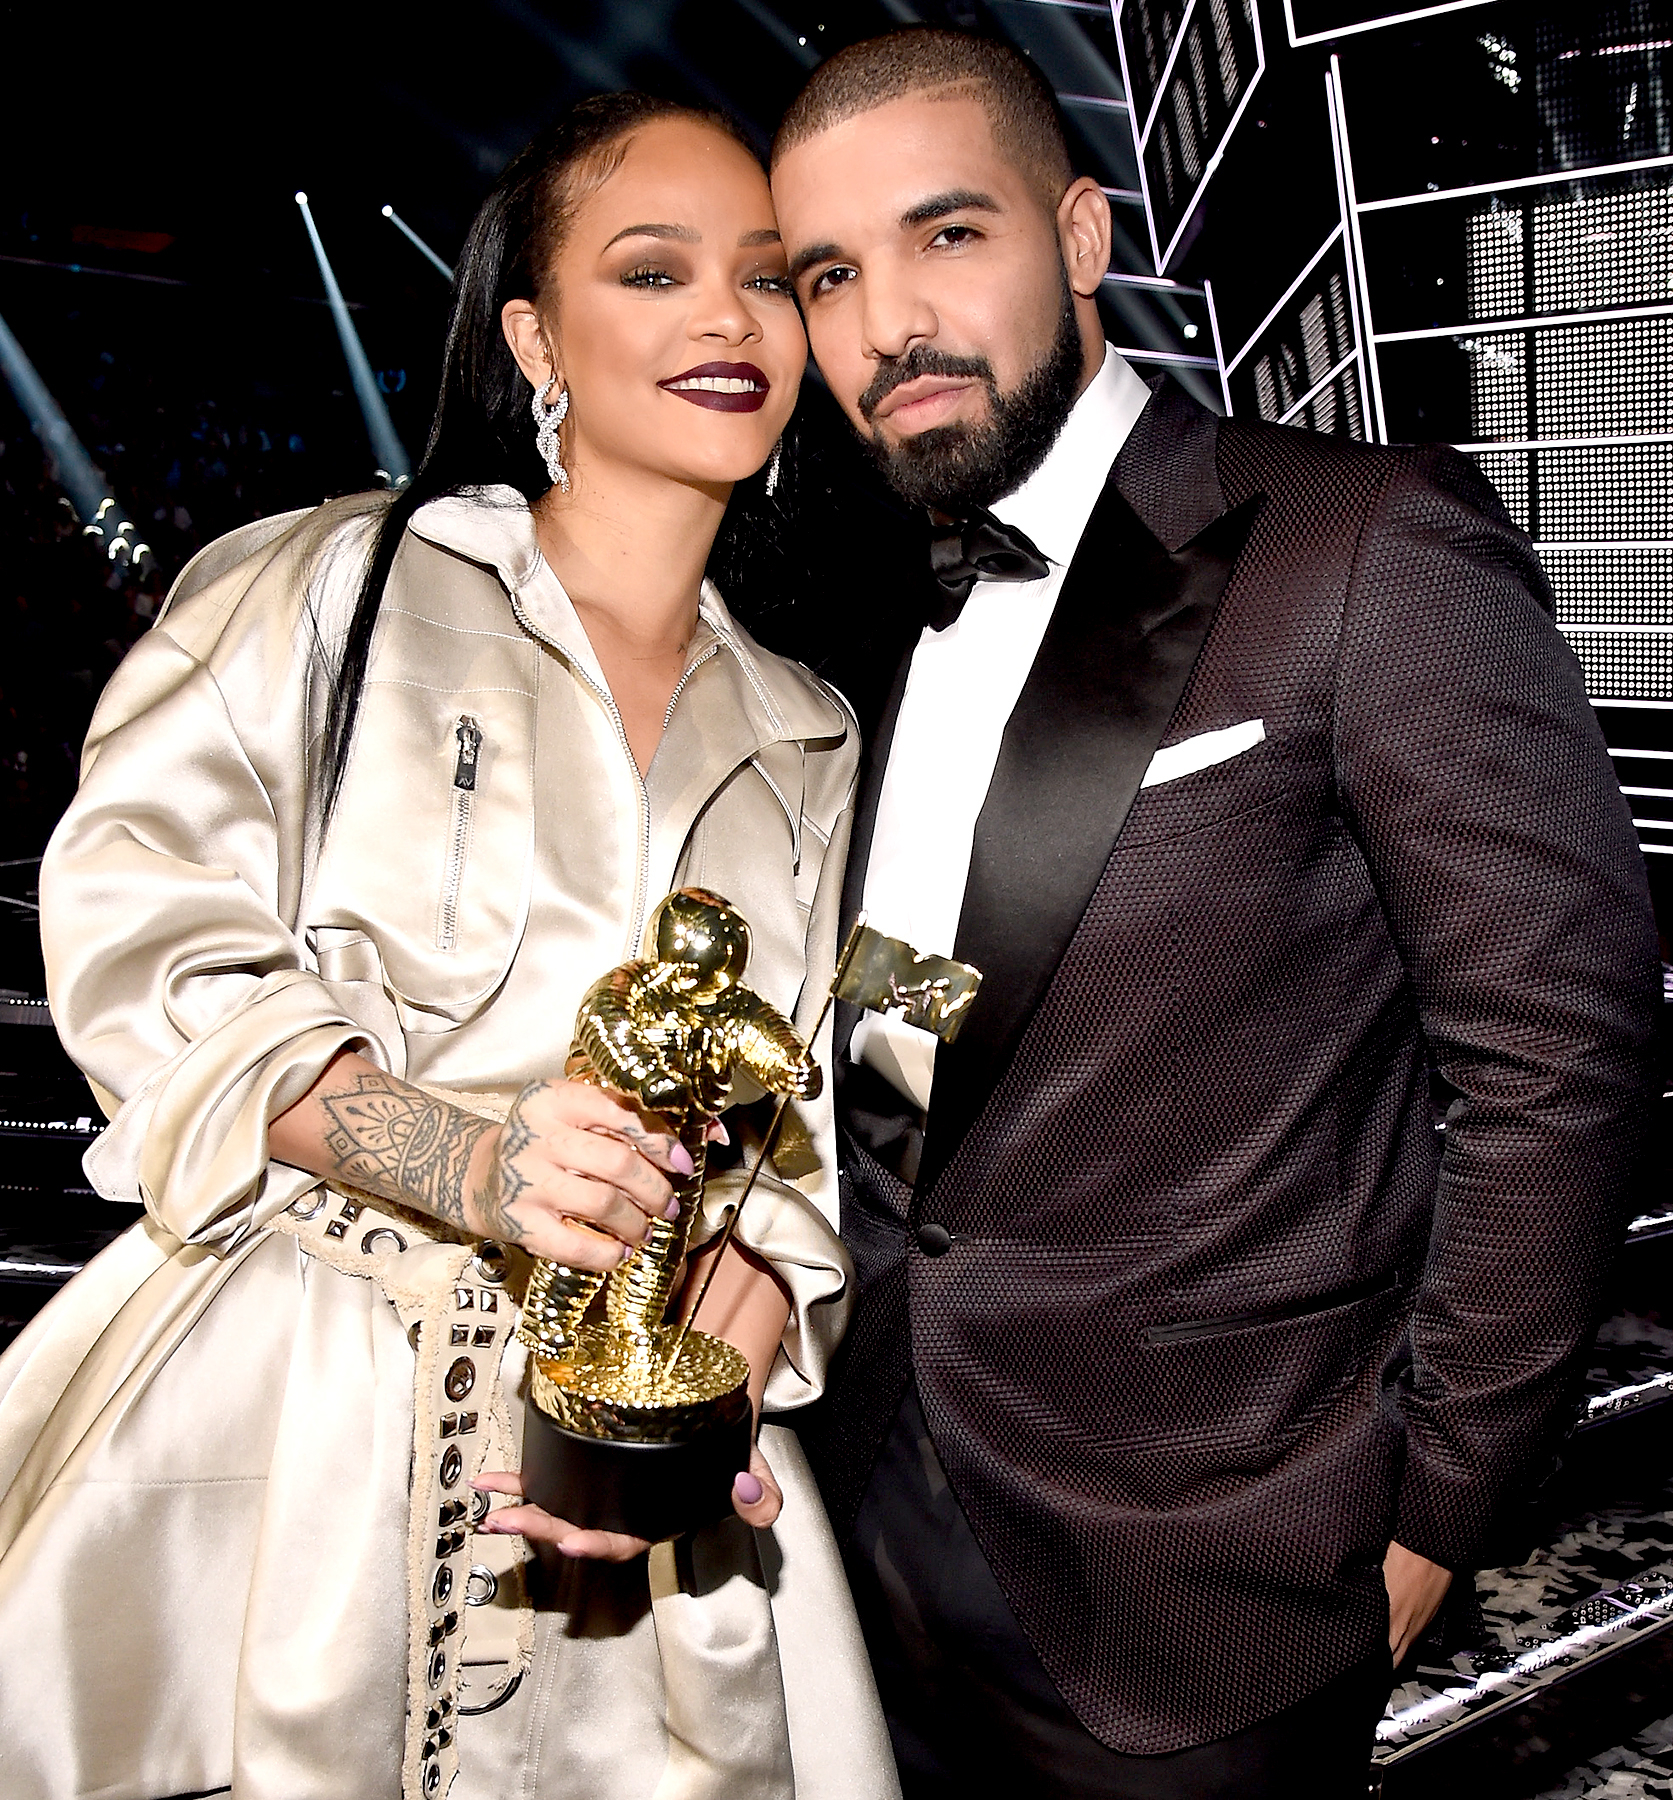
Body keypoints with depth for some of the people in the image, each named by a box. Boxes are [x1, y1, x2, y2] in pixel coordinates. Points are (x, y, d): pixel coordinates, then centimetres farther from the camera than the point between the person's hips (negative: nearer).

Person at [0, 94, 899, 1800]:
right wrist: (474, 1163, -22)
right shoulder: (321, 588, -1)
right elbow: (139, 944, -8)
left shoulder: (809, 741, 11)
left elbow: (811, 1140, 6)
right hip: (267, 1422, -2)